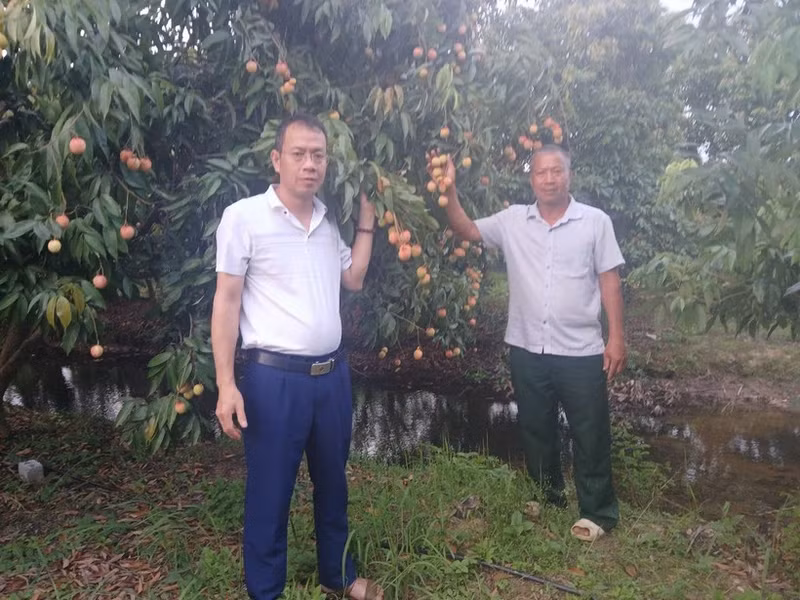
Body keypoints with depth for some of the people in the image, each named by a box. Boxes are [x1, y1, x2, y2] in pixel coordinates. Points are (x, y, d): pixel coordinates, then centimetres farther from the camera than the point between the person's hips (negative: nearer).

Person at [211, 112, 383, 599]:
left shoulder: (327, 221, 10)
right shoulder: (244, 216, -8)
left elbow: (353, 280, 19)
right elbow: (227, 301, -8)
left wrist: (366, 224, 12)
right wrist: (227, 385, -13)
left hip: (333, 374, 6)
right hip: (275, 378, -6)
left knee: (333, 483, 20)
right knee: (270, 494, 9)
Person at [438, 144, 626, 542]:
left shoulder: (595, 221, -3)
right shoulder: (512, 220, 4)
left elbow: (609, 280, -2)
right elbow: (466, 230, 4)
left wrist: (616, 337, -6)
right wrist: (449, 190, -10)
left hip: (581, 352, -3)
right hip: (527, 350, 3)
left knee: (590, 435, 7)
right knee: (536, 432, 18)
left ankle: (597, 512, 25)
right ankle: (547, 500, 38)